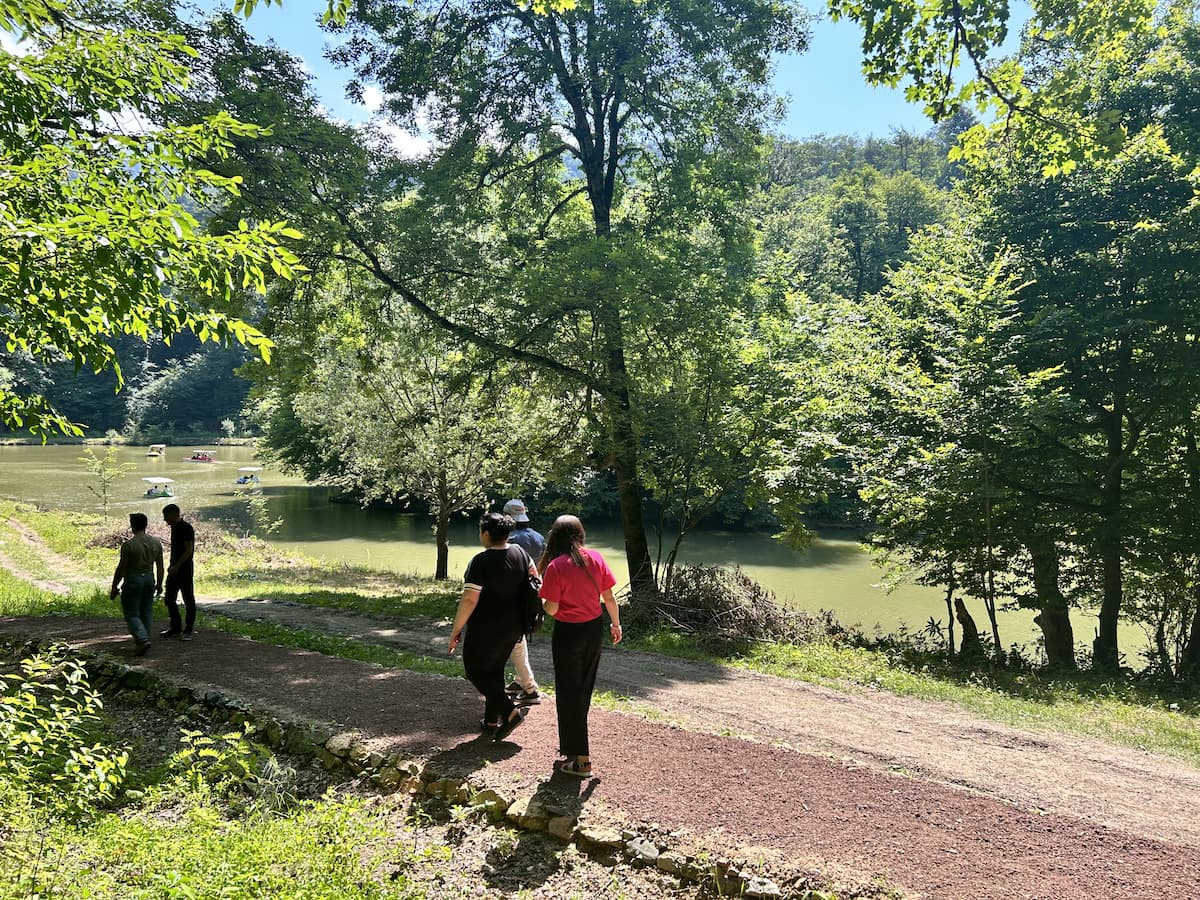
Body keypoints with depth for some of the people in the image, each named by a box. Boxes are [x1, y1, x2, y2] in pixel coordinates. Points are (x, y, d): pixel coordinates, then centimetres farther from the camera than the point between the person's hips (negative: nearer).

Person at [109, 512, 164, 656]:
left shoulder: (128, 545, -15)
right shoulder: (156, 542, 2)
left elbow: (121, 568, -12)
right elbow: (160, 566, 7)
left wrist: (114, 587, -3)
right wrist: (159, 584, 17)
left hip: (133, 581, -5)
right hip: (149, 579, 5)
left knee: (131, 613, 3)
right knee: (146, 612, 12)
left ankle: (143, 639, -13)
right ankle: (142, 642, 15)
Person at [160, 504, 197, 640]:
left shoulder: (186, 528, -15)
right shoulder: (174, 527, 12)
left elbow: (189, 550, -19)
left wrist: (177, 566, -21)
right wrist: (171, 565, 17)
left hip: (185, 569, -9)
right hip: (174, 569, 9)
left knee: (188, 600, 0)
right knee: (169, 599, 11)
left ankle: (188, 630, 7)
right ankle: (175, 628, 22)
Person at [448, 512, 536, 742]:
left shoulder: (481, 561, -21)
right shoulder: (519, 553, 1)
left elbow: (469, 599, -24)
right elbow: (534, 576, 16)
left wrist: (456, 630, -14)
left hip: (486, 629, -7)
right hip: (514, 626, 7)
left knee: (475, 671, 9)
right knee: (495, 669, 21)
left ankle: (510, 710, -4)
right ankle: (492, 719, 27)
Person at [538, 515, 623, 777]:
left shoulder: (556, 566, -19)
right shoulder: (596, 559, -5)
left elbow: (551, 609, -17)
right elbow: (609, 598, 0)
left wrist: (540, 597, 3)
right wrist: (616, 624, 14)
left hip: (568, 633, -5)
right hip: (594, 628, 6)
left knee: (569, 694, 6)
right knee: (584, 689, 21)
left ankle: (581, 759, 8)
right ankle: (572, 743, 38)